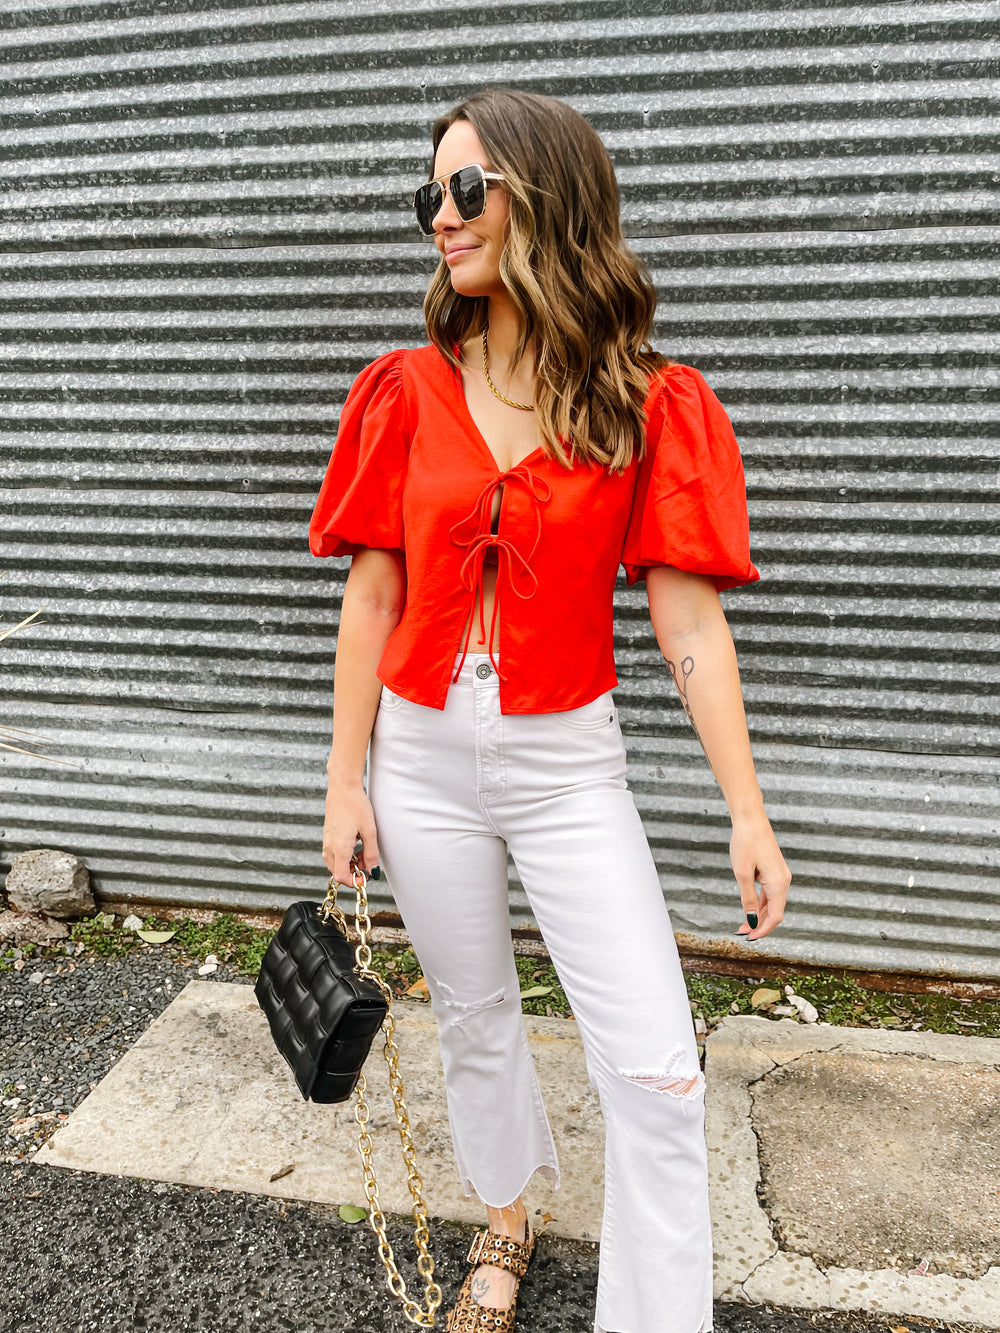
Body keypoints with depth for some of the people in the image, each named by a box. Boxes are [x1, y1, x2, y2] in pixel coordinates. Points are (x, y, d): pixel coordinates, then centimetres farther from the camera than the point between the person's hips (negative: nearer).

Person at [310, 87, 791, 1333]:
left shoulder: (652, 405, -7)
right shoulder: (405, 390, -1)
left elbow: (689, 622, -7)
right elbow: (371, 599, 1)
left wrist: (747, 812, -9)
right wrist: (346, 785, 1)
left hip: (567, 763, -2)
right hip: (425, 758, 2)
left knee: (657, 1074, -3)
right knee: (472, 1016, 20)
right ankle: (506, 1225, 48)